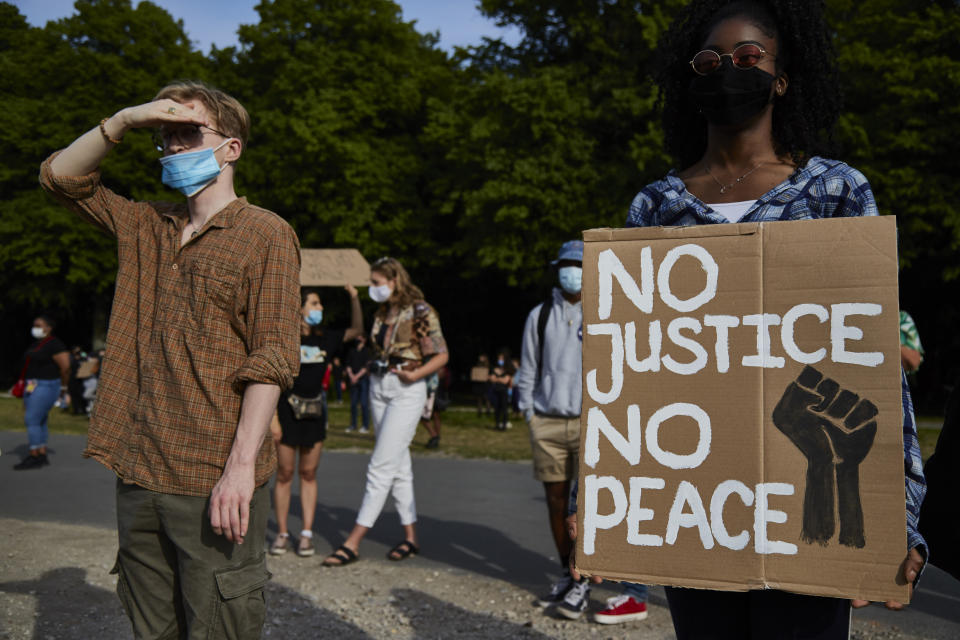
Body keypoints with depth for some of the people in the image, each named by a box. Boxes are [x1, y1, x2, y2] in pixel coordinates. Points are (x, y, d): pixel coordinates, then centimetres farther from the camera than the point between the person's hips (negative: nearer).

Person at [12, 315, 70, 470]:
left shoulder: (54, 344, -13)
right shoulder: (36, 344, 15)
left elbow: (65, 367, -15)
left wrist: (63, 387, -8)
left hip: (45, 386, -9)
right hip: (32, 386, 9)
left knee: (32, 420, -12)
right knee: (39, 422, 9)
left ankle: (34, 456, -9)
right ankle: (42, 455, 14)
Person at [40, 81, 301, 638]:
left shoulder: (266, 234, -4)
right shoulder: (146, 227, 16)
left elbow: (273, 357, -11)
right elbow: (61, 176, 21)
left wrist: (242, 464, -19)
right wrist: (124, 121, 5)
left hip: (214, 485, -6)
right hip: (140, 476, 6)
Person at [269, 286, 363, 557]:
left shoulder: (325, 339, 7)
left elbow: (357, 330, 14)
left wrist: (354, 298, 1)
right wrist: (272, 418, -12)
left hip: (315, 410, 4)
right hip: (288, 409, -4)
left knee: (308, 473, 6)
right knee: (285, 473, 2)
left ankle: (307, 534, 11)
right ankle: (282, 533, 11)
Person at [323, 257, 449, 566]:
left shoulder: (420, 312, -8)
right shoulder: (382, 313, 13)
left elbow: (441, 355, -10)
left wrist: (415, 374, -20)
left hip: (407, 391, -8)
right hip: (379, 388, 8)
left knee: (381, 466, -9)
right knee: (399, 466, 11)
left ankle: (353, 541, -9)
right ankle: (410, 538, 18)